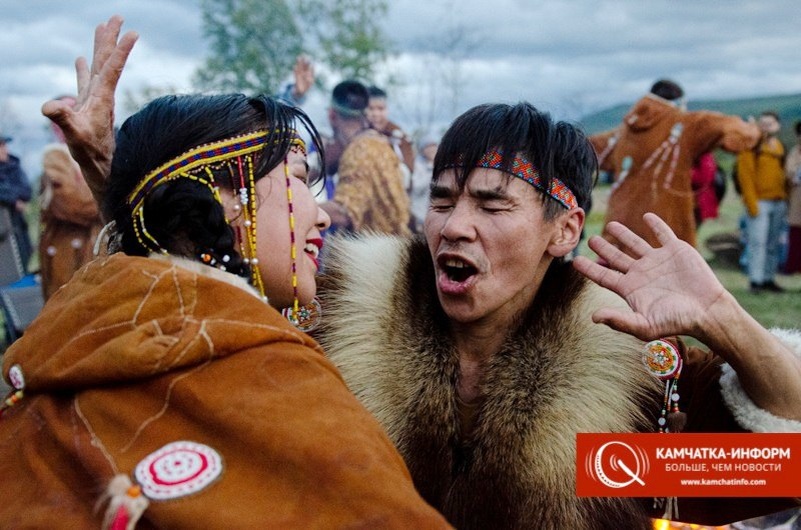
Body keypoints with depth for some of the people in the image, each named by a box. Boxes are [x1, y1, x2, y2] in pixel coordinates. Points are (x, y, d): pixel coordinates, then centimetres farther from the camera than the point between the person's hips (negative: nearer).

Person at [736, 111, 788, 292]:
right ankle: (755, 280, -6)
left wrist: (785, 200, 8)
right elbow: (745, 174, -10)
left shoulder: (779, 146, 14)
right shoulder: (752, 145, -5)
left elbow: (782, 174, 16)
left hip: (778, 201, 6)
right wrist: (751, 202, -15)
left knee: (773, 244, 7)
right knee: (757, 241, -9)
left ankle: (769, 279, 12)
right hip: (759, 202, -6)